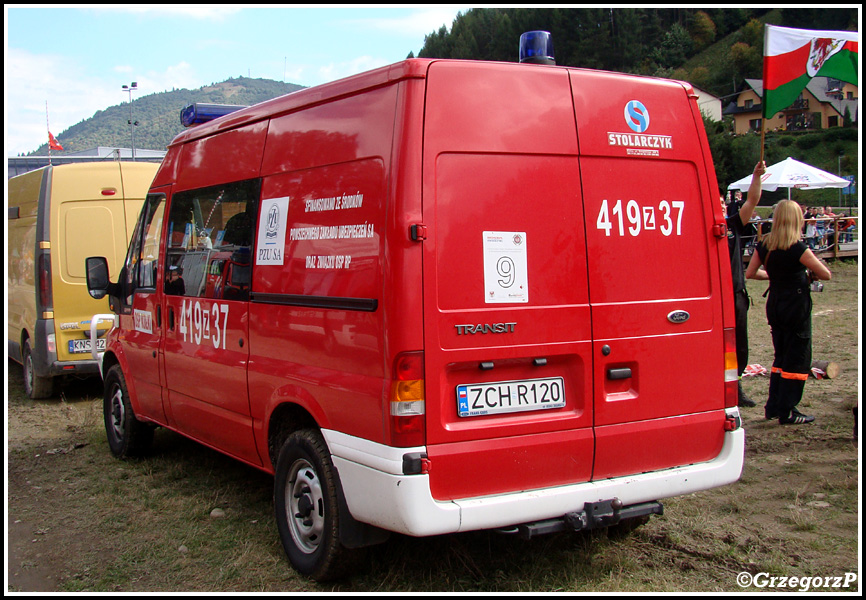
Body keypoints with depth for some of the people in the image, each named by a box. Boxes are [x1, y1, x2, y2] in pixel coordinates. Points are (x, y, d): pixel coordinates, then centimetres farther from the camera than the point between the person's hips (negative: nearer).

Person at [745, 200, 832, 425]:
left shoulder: (764, 246, 1)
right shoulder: (798, 248, -17)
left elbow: (749, 273, 11)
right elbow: (826, 275, -14)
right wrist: (810, 274, 6)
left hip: (774, 305, 7)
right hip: (796, 307, -6)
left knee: (781, 356, 18)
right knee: (798, 359, 2)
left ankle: (773, 407, 20)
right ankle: (787, 412, 3)